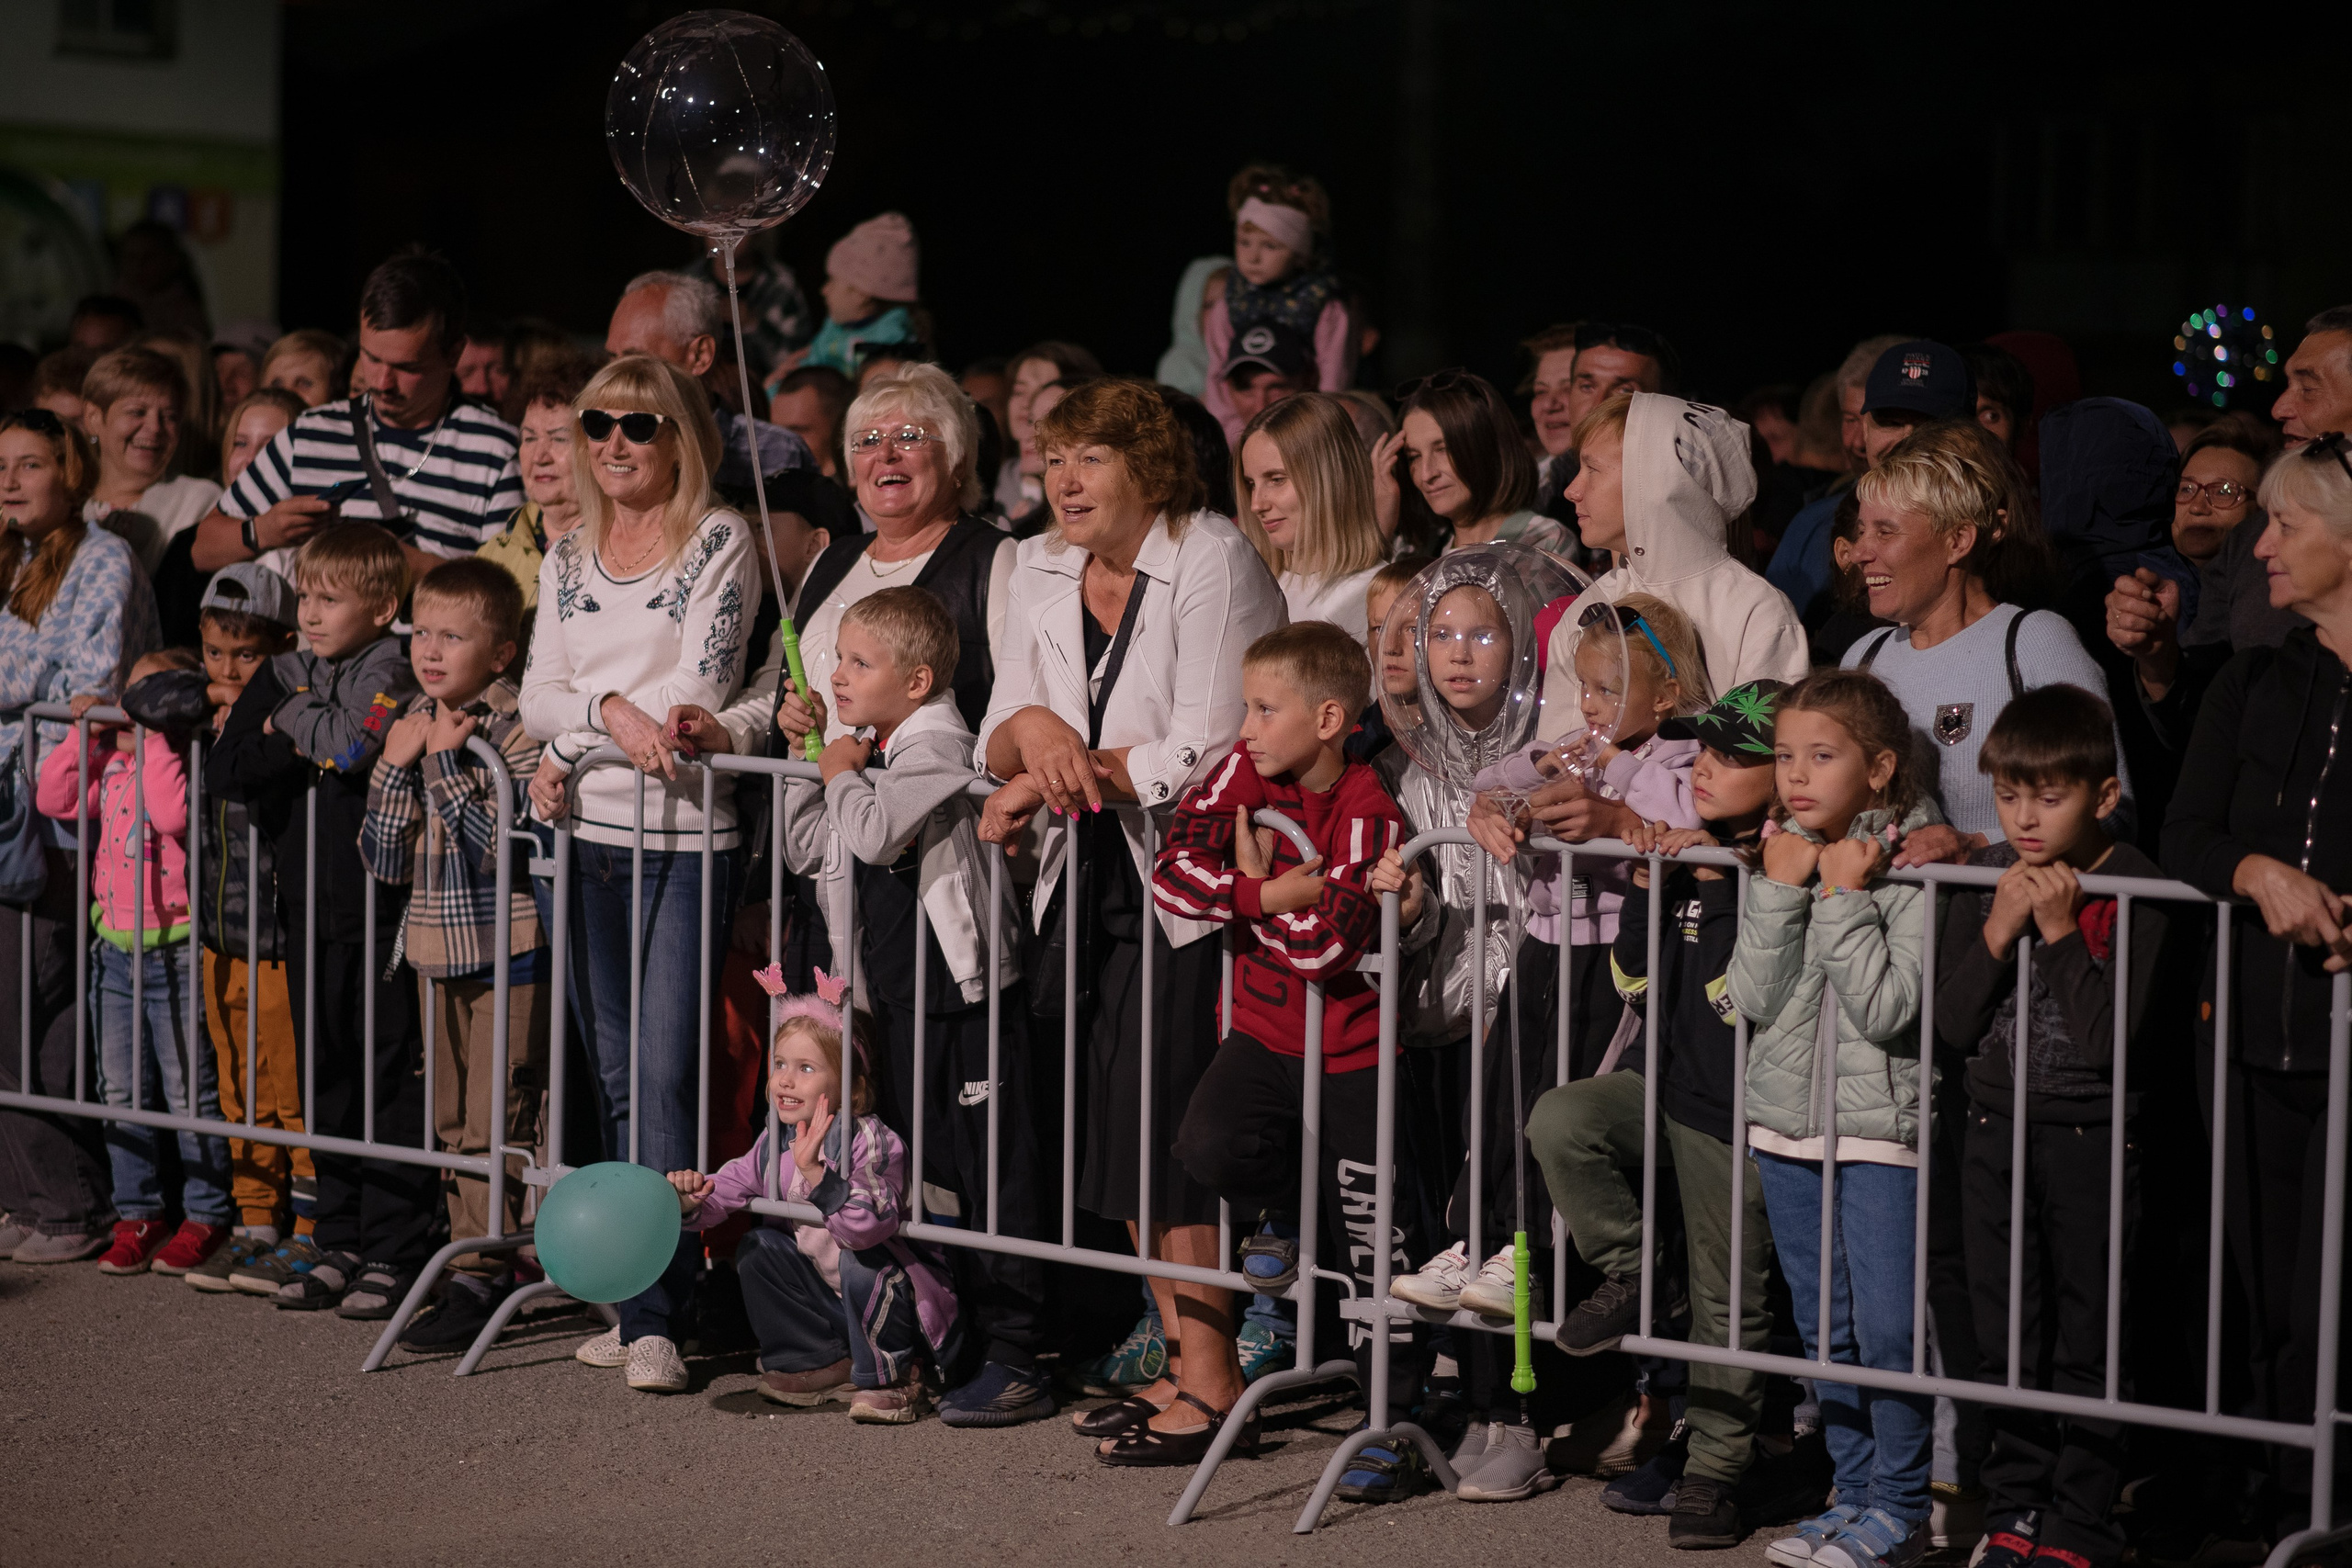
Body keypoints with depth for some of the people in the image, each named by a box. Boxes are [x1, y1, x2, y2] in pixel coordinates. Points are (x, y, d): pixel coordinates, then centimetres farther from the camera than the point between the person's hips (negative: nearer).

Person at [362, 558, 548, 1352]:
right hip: (437, 951, 7)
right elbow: (383, 857, 5)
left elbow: (510, 844, -21)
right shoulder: (412, 725, 8)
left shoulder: (517, 727, -12)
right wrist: (398, 767, -8)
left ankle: (478, 1276, -3)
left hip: (509, 953, -7)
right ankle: (477, 1254, 21)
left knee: (497, 1119, -6)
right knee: (454, 1118, 12)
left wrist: (447, 763, -19)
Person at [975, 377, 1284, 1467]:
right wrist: (1032, 729, -16)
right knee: (1122, 1122, 5)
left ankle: (1213, 1378, -5)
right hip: (1093, 883, 7)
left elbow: (1205, 752, -18)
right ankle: (1188, 1363, 14)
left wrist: (1054, 785, -13)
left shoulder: (1211, 561, -11)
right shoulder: (1039, 571, 10)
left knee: (1167, 1121, -11)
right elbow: (998, 748, 8)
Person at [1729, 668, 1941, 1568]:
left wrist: (1845, 899, -17)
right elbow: (1752, 998, -4)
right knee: (1825, 1330, 12)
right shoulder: (1779, 855, 5)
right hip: (1786, 1120, 6)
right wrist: (1782, 892, -12)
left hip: (1882, 1125, -5)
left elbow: (1887, 1010, -18)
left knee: (1890, 1331, -6)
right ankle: (1856, 1494, 22)